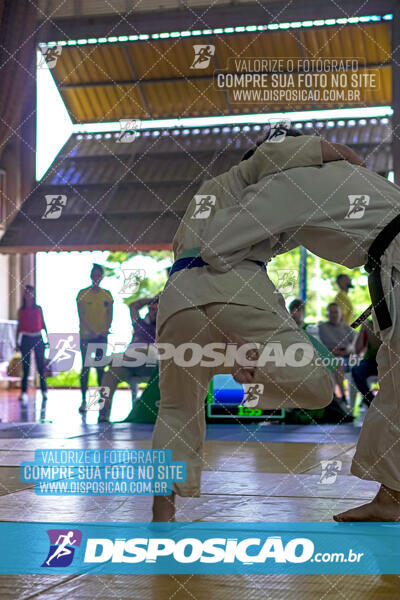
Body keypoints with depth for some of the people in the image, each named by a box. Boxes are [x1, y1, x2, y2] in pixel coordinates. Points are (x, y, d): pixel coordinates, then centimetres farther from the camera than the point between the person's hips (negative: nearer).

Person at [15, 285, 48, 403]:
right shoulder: (21, 310, 5)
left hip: (38, 339, 0)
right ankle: (24, 392, 1)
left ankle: (44, 391, 8)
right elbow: (19, 327, 6)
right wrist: (17, 342, 2)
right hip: (26, 339, 0)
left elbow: (43, 324, 8)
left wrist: (47, 339, 5)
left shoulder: (38, 309, 6)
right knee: (25, 367, -1)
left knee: (41, 366, 1)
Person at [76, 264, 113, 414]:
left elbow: (110, 314, 7)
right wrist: (91, 331, -18)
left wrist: (106, 329, -11)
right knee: (85, 367, -2)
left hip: (102, 336, 2)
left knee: (100, 368, 3)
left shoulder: (107, 294, 9)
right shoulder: (83, 293, 0)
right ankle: (84, 400, 1)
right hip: (86, 336, -2)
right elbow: (81, 316, -6)